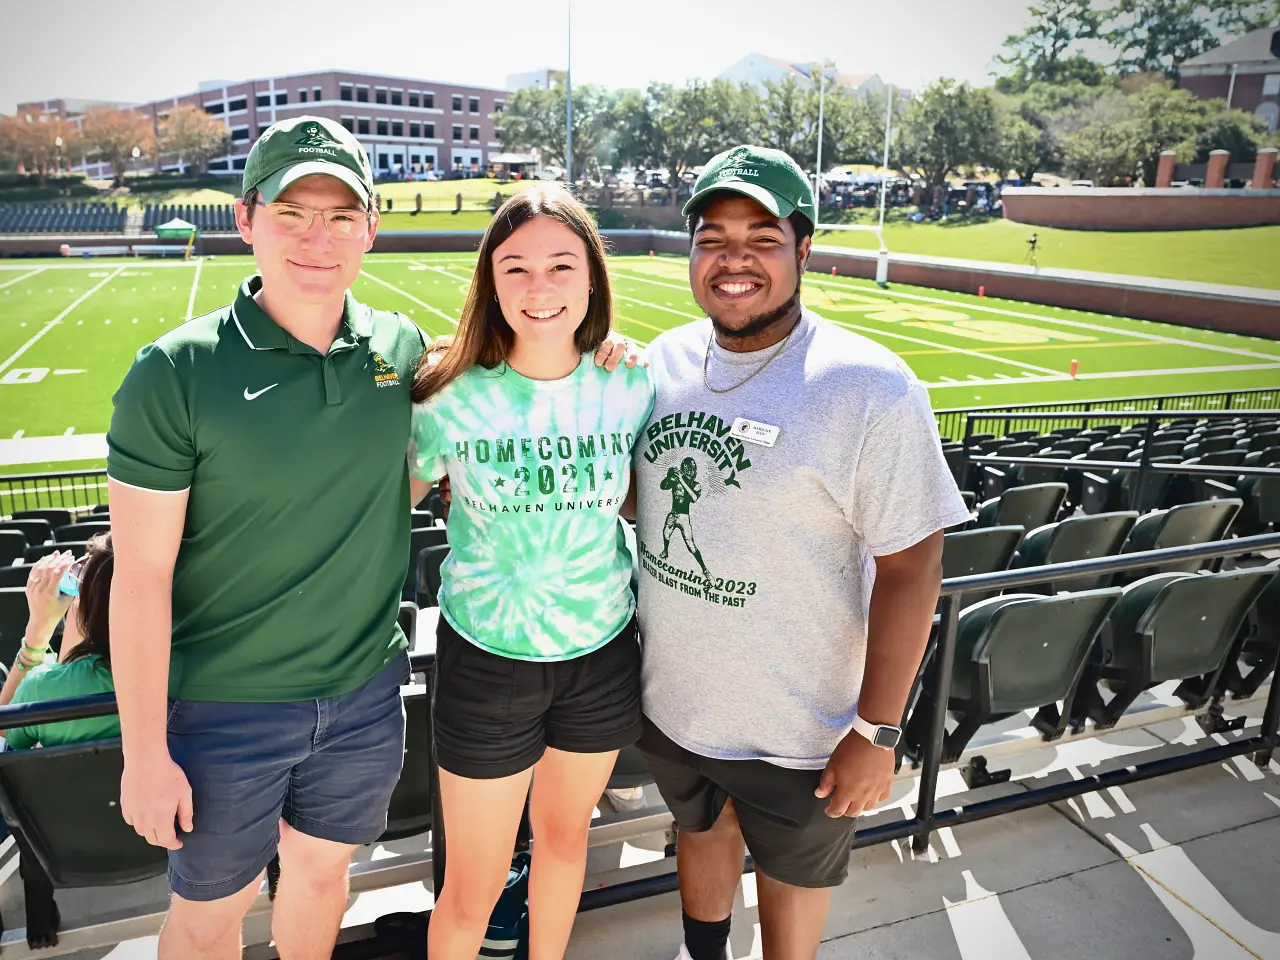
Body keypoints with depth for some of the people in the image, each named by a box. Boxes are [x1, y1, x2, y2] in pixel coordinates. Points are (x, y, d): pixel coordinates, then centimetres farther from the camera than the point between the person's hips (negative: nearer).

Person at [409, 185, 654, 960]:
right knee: (473, 888, 11)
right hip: (487, 661, -2)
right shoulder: (452, 396, -16)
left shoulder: (630, 388, -9)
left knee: (565, 834, 26)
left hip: (601, 653, 3)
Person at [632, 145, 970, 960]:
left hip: (797, 730, -5)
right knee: (701, 829, 29)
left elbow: (911, 565, -18)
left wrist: (878, 731, -16)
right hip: (672, 698, 5)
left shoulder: (870, 389, -21)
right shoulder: (665, 360, -2)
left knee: (793, 870, 21)